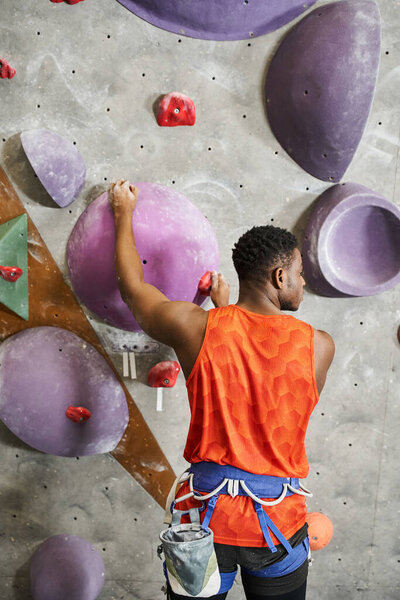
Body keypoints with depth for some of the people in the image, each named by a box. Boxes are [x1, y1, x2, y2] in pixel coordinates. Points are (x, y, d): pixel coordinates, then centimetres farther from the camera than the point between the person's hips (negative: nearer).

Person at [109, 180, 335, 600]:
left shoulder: (195, 328, -13)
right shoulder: (319, 346, -12)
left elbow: (133, 287, 4)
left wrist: (124, 215, 19)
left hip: (207, 510, 0)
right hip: (281, 519, 0)